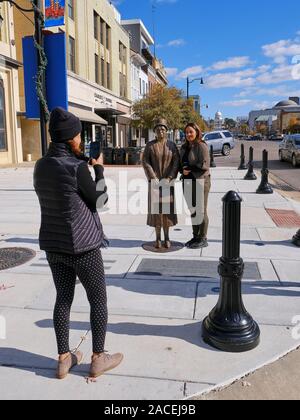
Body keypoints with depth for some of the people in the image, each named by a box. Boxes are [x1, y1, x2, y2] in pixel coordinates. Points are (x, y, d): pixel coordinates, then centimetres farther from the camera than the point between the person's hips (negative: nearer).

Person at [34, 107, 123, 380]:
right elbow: (99, 200, -8)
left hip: (53, 244, 7)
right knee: (98, 299, 10)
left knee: (63, 299, 17)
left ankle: (64, 359, 28)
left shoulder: (42, 166, 2)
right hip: (82, 244, -7)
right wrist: (99, 168, 3)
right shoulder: (76, 167, -19)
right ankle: (99, 359, 23)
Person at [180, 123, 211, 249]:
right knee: (192, 210, 12)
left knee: (201, 211, 0)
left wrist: (189, 169, -12)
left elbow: (204, 164, -17)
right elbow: (181, 163, 20)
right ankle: (195, 236, 23)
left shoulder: (201, 146, -9)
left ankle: (203, 239, 10)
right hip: (187, 182, 7)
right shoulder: (184, 147, 14)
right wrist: (183, 169, -2)